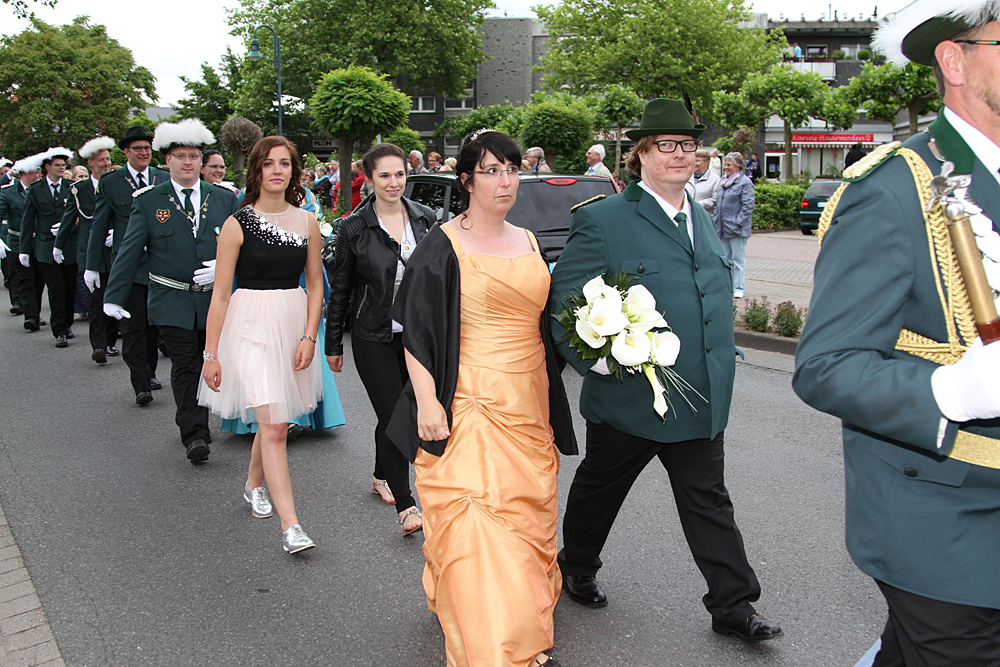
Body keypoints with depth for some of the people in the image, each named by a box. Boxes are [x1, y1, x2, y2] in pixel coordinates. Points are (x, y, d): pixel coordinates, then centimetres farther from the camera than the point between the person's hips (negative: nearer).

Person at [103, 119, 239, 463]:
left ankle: (197, 425, 28)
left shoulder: (224, 199, 6)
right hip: (172, 299, -2)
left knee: (207, 364, 11)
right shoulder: (149, 200, 0)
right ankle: (194, 435, -4)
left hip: (213, 297, 3)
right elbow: (129, 250, -1)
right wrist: (114, 296, -4)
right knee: (185, 366, -7)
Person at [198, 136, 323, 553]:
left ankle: (254, 484, 42)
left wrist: (309, 336, -1)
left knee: (274, 419, 14)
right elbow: (220, 292, -4)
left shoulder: (306, 222, 6)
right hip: (251, 323, -4)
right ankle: (290, 525, -7)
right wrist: (211, 352, -4)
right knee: (273, 425, -9)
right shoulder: (237, 224, -5)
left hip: (294, 322, 4)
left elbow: (315, 285, 10)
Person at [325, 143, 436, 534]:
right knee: (393, 416, -6)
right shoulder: (353, 228, -7)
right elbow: (339, 289, 0)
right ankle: (405, 507, -2)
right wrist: (333, 344, 2)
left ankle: (382, 477, 38)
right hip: (374, 337, -4)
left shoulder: (425, 218, 2)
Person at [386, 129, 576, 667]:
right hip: (469, 406, -5)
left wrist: (549, 406, 13)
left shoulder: (529, 243, 12)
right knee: (473, 521, -6)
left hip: (528, 405, 6)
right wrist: (427, 402, -15)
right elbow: (415, 331, -8)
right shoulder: (443, 246, -5)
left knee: (526, 516, 12)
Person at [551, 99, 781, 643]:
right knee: (598, 491, 16)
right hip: (628, 398, -5)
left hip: (700, 402, 5)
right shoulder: (602, 221, -11)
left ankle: (733, 606, 22)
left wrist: (720, 375, 20)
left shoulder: (703, 219, 12)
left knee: (709, 503, 10)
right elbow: (562, 299, -12)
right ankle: (575, 568, 40)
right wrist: (596, 357, -25)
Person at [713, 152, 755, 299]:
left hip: (737, 229, -7)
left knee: (738, 259, -1)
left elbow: (748, 206, -12)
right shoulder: (722, 181, 15)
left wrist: (738, 222, -17)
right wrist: (715, 219, 11)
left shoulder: (745, 182, -8)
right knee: (726, 259, 12)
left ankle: (739, 288, 4)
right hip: (723, 228, 7)